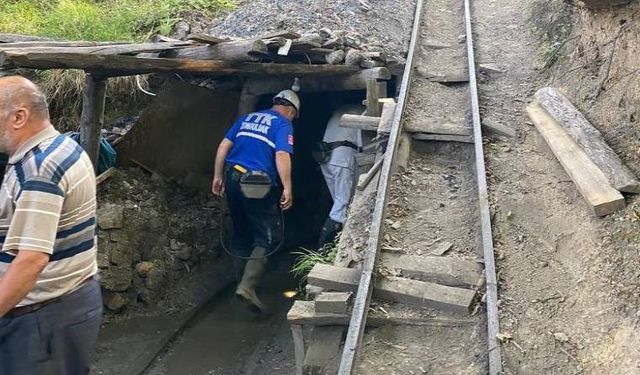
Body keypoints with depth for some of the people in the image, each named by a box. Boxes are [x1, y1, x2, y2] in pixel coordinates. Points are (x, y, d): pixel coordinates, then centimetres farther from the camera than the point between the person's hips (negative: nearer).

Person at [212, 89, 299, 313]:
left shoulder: (247, 118, 18)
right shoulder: (283, 125, 0)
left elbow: (224, 146, 13)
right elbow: (282, 156, -15)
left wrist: (218, 176, 16)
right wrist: (287, 188, -17)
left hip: (232, 179, 7)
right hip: (258, 184, -7)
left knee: (241, 231, 20)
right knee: (267, 237, 0)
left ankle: (241, 279, 32)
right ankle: (247, 285, -14)